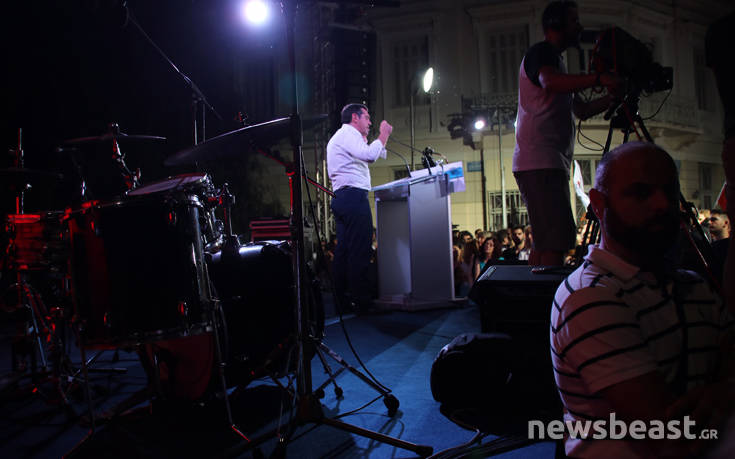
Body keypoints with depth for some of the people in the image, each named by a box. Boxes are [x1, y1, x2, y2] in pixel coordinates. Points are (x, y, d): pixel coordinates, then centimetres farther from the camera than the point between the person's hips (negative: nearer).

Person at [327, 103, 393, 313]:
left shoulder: (341, 136, 29)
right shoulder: (347, 133, -4)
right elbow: (370, 155, -19)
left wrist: (371, 138, 32)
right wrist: (384, 134, -4)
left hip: (341, 198, 11)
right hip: (353, 195, -11)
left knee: (344, 250, 9)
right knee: (359, 251, -12)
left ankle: (342, 299, 12)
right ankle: (363, 301, -11)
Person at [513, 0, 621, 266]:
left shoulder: (554, 59, 29)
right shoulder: (542, 51, -1)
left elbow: (582, 111, 30)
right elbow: (550, 82, -25)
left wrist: (616, 95, 20)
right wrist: (598, 79, -27)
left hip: (551, 164, 11)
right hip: (540, 163, -11)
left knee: (544, 240, 10)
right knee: (556, 238, -18)